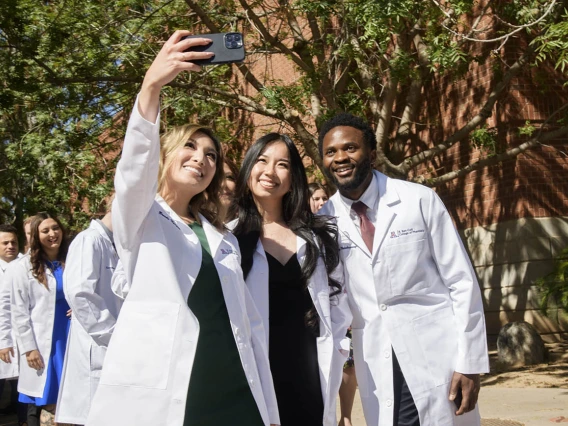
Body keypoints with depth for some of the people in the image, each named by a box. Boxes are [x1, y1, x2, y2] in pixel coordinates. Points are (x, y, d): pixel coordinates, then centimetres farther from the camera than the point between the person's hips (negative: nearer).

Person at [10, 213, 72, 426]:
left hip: (70, 338, 3)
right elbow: (19, 313, -4)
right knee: (41, 402, 1)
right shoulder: (24, 267, 0)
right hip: (42, 343, -3)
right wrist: (29, 348, -10)